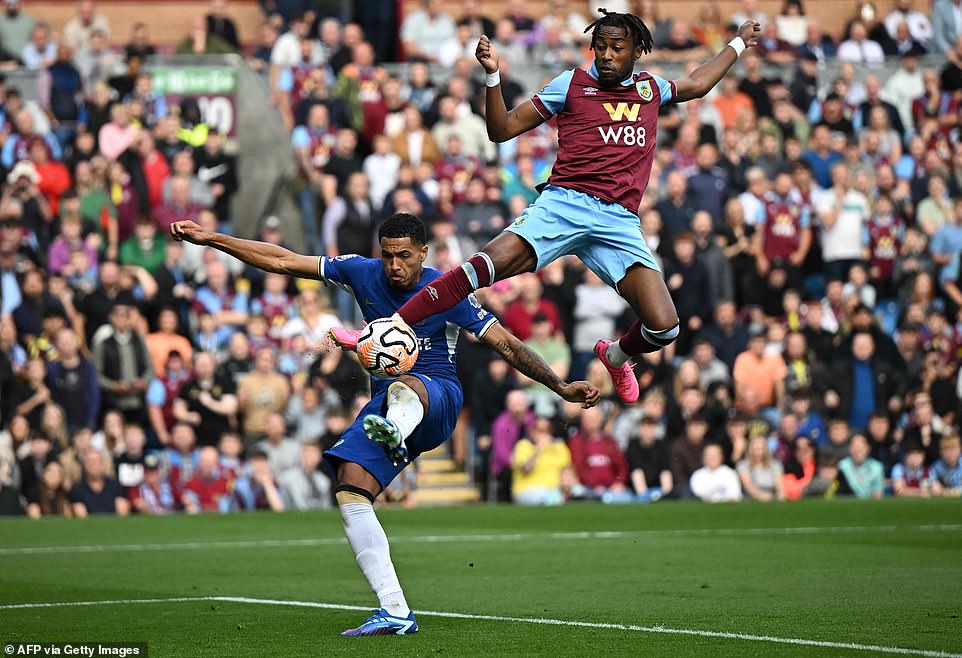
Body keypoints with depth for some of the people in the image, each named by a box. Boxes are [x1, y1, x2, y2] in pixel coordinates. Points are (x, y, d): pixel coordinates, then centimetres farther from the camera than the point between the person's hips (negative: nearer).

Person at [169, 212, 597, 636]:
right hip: (385, 406, 5)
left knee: (404, 388, -41)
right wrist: (210, 239, 4)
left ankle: (394, 434, -81)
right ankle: (395, 611, -21)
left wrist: (561, 388, -12)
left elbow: (507, 346, -4)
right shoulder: (363, 273, 5)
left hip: (438, 398, -5)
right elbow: (282, 261, 7)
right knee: (350, 491, -17)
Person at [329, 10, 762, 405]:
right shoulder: (572, 84, 10)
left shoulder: (650, 89, 20)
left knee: (663, 327, -13)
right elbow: (502, 130, 10)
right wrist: (493, 76, -4)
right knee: (486, 266, -26)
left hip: (620, 222, 3)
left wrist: (738, 44, 50)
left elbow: (696, 84, 43)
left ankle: (616, 355, 24)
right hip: (564, 204, -3)